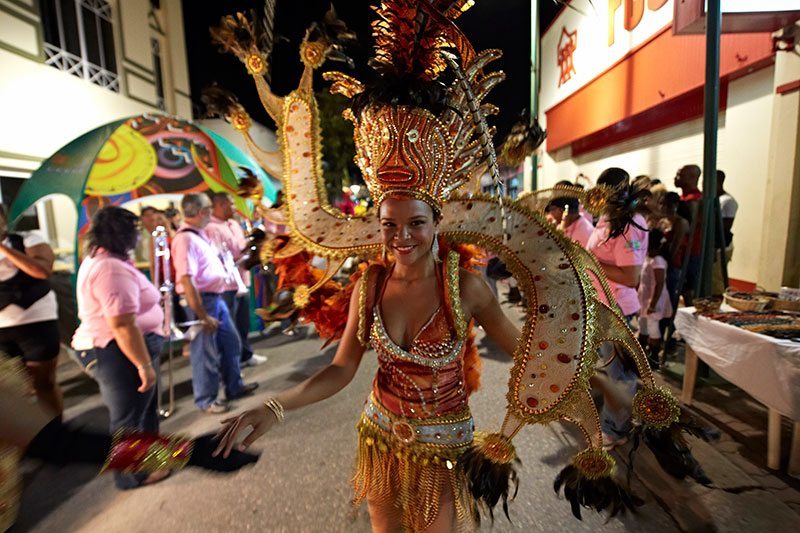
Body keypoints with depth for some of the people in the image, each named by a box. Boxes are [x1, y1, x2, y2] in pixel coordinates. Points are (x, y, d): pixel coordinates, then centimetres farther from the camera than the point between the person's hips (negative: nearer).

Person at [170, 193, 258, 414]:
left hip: (216, 297, 10)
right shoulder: (185, 239, -21)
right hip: (201, 301, -10)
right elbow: (186, 281, -26)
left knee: (231, 343, 18)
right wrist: (202, 316, -25)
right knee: (205, 353, 5)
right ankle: (206, 400, 23)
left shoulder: (200, 234, 10)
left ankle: (234, 386, 35)